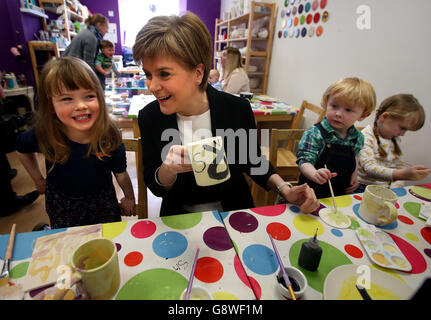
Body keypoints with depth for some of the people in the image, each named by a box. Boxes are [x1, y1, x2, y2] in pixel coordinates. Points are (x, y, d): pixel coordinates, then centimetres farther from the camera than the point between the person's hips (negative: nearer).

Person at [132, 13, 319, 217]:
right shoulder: (149, 116, -11)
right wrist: (167, 170, -27)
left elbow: (252, 162, 3)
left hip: (233, 213, -1)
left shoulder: (238, 109, -14)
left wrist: (285, 190, -11)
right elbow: (155, 188, -5)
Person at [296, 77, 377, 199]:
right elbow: (304, 161, -21)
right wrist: (315, 174, -38)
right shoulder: (314, 134, -17)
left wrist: (354, 175, 11)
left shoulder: (358, 137, 1)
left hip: (342, 192, 5)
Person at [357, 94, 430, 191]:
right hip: (364, 187, -6)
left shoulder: (395, 139, 11)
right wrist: (402, 174, -36)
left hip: (387, 188, 6)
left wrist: (397, 186, 1)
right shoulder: (366, 137, -16)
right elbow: (370, 168, -25)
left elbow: (397, 163, 19)